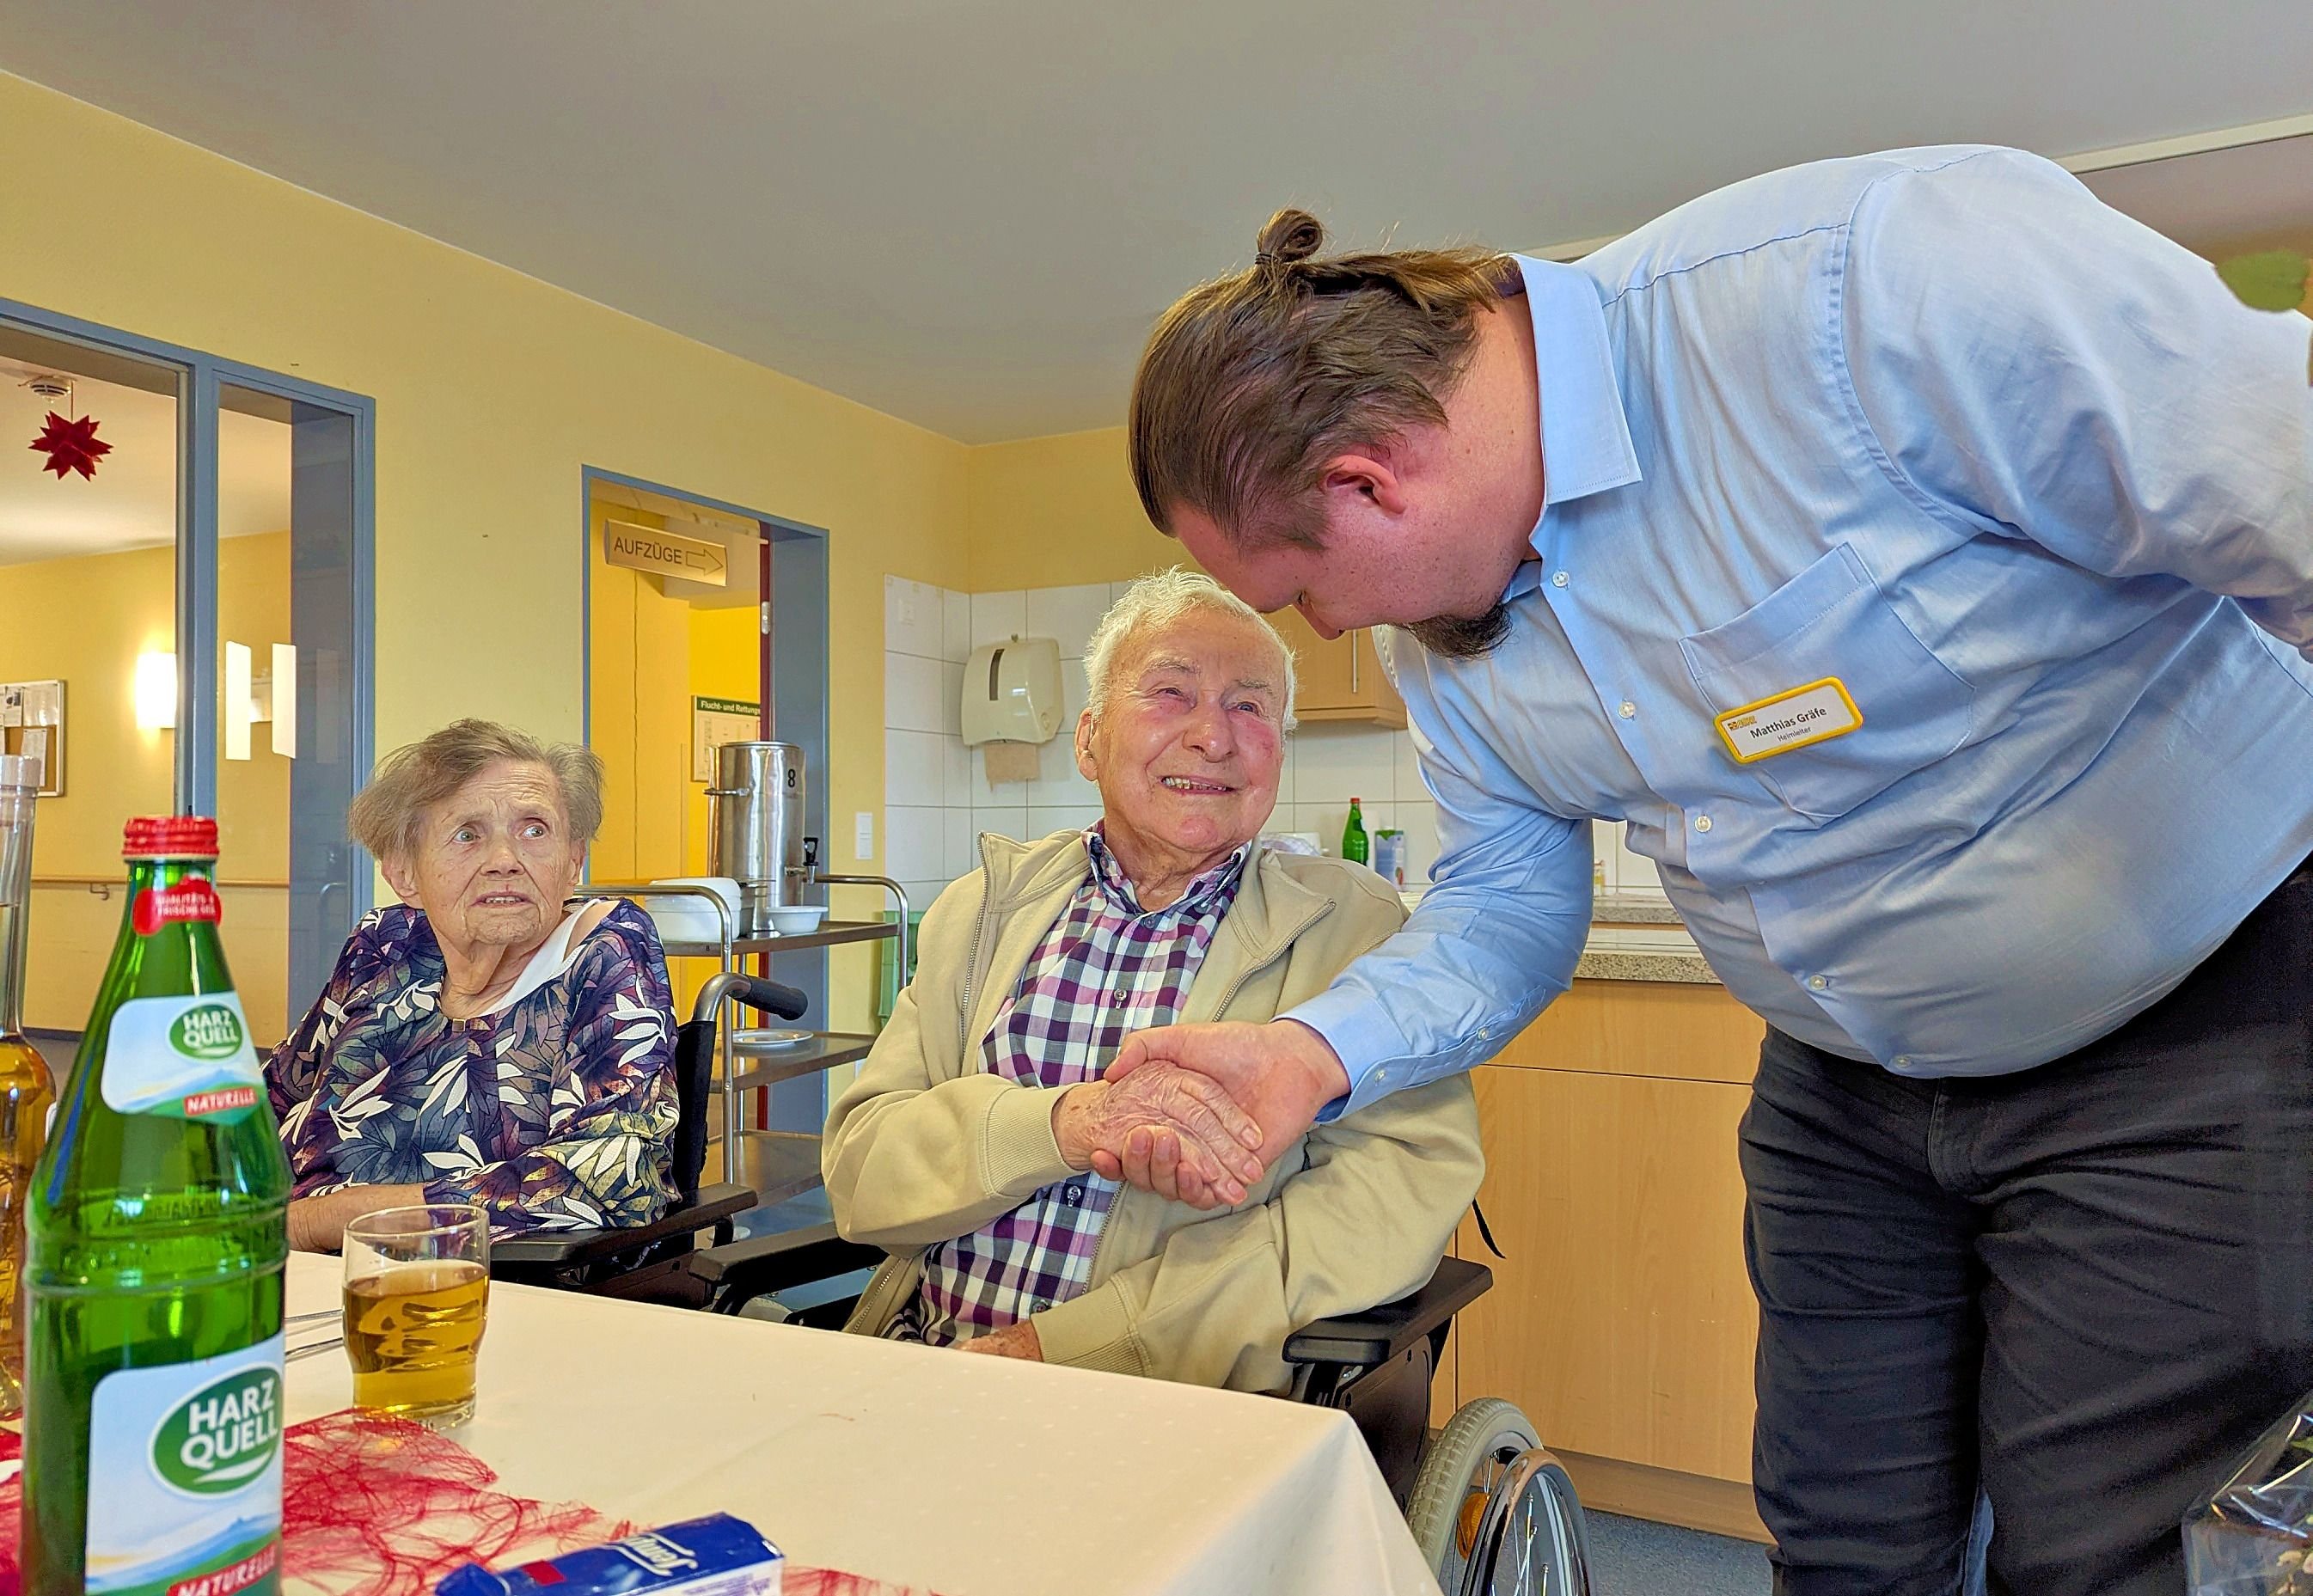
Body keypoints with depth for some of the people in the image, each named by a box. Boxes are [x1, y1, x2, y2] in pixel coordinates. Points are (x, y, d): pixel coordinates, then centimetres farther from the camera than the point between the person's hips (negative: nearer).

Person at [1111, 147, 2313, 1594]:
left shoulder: (1876, 279, -30)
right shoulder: (1439, 621, -5)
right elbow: (1509, 906, 1)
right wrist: (1311, 1054, -17)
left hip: (2194, 1028, -5)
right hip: (1846, 1089, 6)